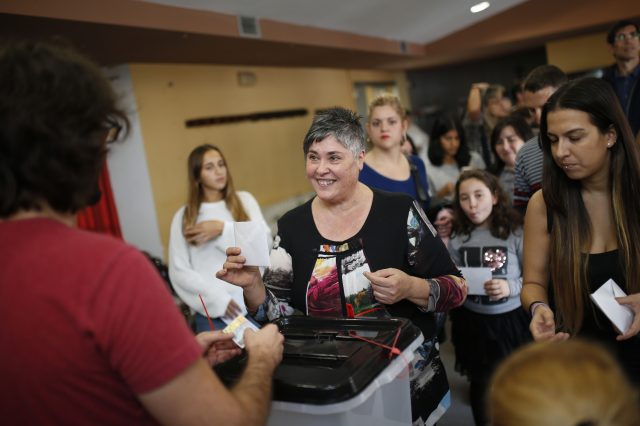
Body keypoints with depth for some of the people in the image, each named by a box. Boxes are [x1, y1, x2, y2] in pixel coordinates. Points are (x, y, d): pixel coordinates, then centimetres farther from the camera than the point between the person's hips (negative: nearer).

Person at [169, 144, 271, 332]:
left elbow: (265, 242, -3)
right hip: (213, 309, -1)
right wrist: (217, 298, -10)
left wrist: (222, 229, -12)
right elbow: (179, 270, -1)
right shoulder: (183, 217, 4)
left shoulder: (244, 200, 8)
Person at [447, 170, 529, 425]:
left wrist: (511, 287, -25)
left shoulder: (515, 232, -11)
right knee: (480, 384, 20)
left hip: (510, 320, -2)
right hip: (472, 321, 3)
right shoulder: (458, 239, -1)